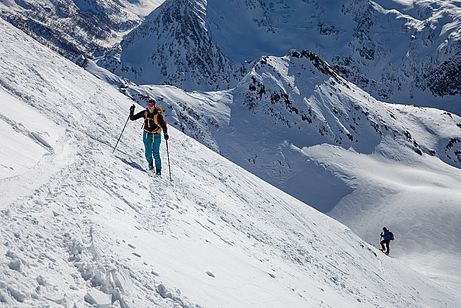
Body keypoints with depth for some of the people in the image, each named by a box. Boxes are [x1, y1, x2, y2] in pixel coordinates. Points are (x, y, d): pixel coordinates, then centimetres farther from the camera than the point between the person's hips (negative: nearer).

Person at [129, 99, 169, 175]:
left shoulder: (158, 115, -16)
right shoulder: (144, 113, -7)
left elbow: (163, 125, -15)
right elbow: (133, 118, -2)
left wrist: (165, 134, -31)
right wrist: (132, 111, -19)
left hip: (156, 136, -3)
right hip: (147, 135, 3)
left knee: (156, 153, -3)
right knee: (148, 153, -2)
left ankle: (158, 170, 11)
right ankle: (150, 164, 29)